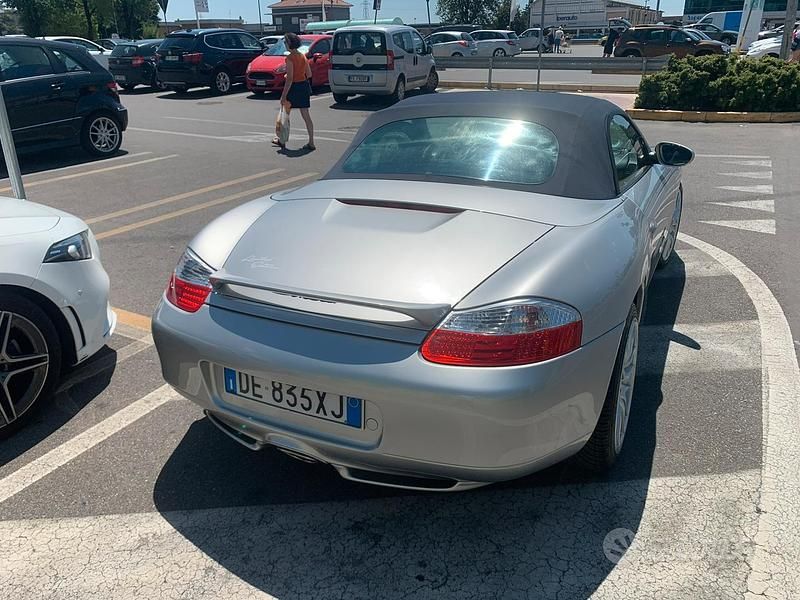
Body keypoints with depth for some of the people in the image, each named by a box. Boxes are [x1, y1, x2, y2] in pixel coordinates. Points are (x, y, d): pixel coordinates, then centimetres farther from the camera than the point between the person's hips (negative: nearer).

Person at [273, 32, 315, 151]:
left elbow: (289, 79, -20)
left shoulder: (290, 58, -16)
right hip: (305, 86, 7)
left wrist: (284, 96, -18)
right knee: (306, 115, 6)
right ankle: (311, 143, 3)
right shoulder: (303, 56, 6)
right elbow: (309, 74, 11)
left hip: (294, 87, -6)